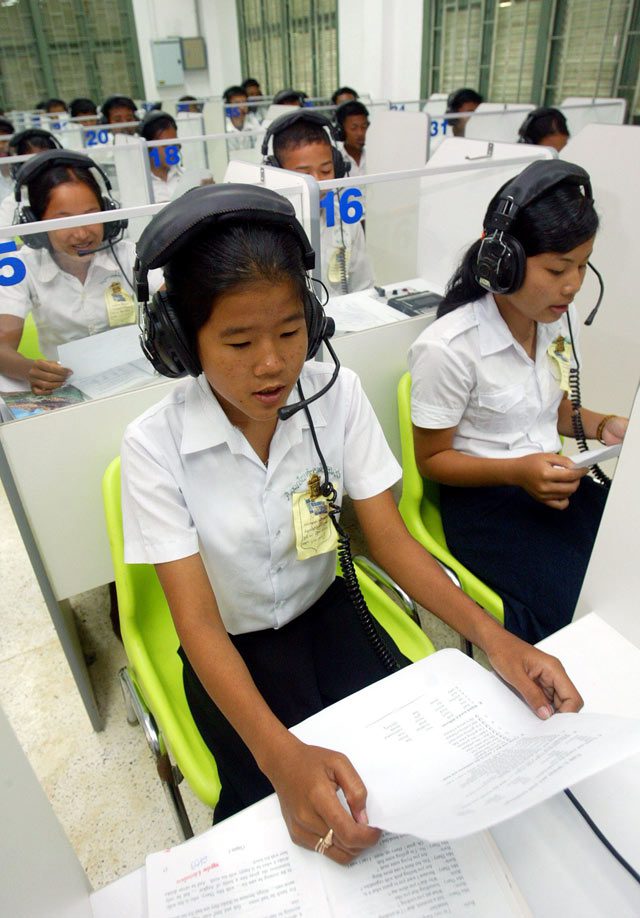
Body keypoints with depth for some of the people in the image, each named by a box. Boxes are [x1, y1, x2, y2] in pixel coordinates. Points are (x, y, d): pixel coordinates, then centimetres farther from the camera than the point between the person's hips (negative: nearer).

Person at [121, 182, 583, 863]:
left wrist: (490, 634, -25)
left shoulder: (336, 394, -14)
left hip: (324, 610, 3)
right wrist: (279, 754, -38)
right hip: (229, 647, -2)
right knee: (287, 814, -20)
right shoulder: (155, 446, -22)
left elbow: (389, 537, -11)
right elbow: (198, 619, -23)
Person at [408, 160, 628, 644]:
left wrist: (602, 425, -3)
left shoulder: (562, 318, 3)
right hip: (484, 500, -6)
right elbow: (432, 459, -9)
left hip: (554, 478, 7)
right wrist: (518, 471, -23)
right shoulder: (448, 348, -19)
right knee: (580, 615, -22)